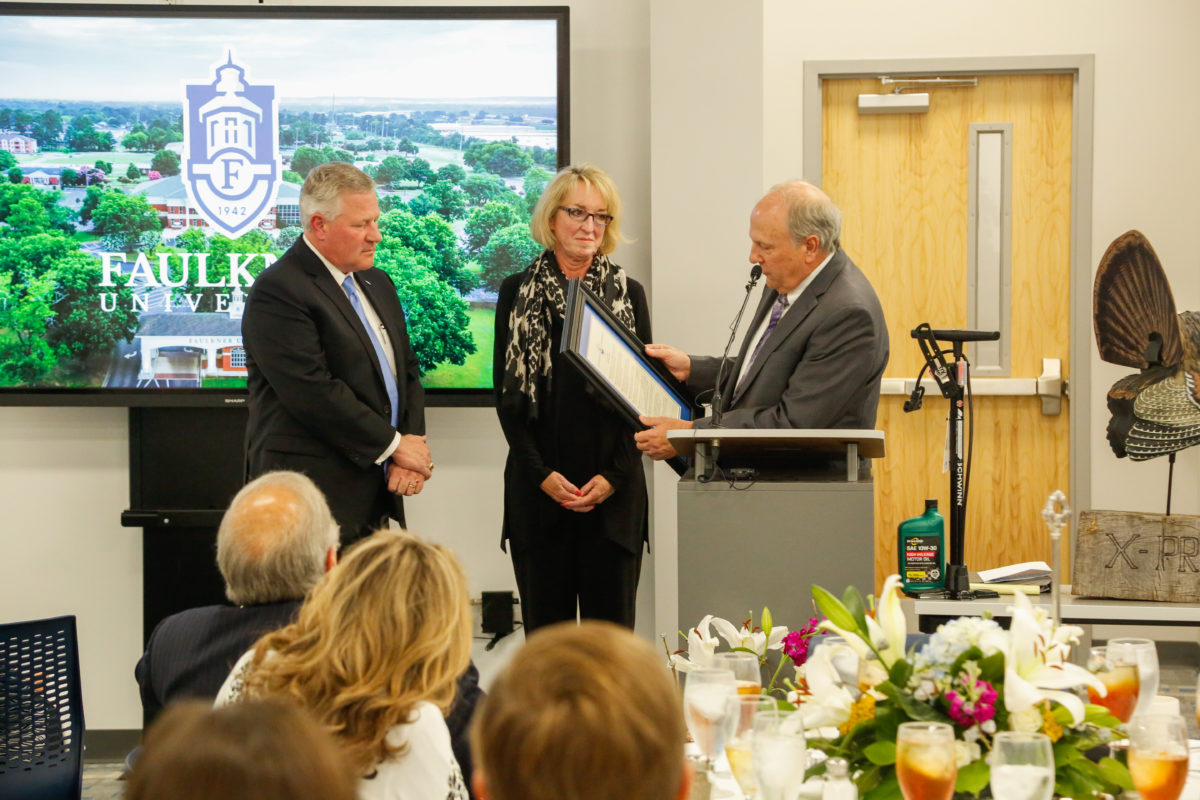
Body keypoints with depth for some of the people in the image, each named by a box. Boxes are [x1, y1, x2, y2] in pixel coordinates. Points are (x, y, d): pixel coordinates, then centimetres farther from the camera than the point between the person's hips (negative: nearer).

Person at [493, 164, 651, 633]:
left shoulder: (628, 295, 9)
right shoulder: (518, 293, 7)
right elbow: (506, 394, 4)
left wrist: (614, 475, -6)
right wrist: (540, 473, -8)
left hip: (614, 489, 1)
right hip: (538, 488, 0)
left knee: (612, 625, 0)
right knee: (544, 627, 1)